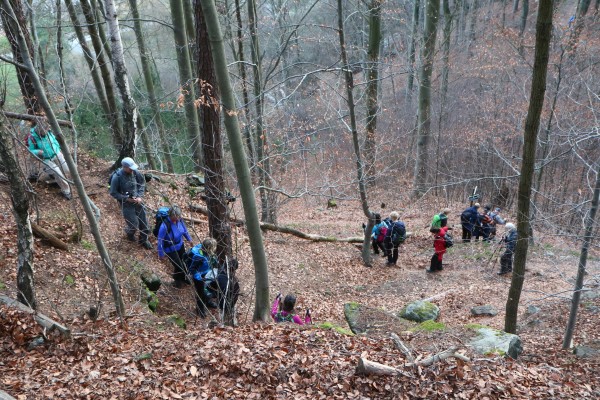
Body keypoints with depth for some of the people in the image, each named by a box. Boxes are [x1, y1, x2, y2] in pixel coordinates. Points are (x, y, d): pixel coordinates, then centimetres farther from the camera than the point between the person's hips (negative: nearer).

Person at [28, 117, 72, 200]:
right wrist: (38, 152, -28)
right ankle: (66, 191, 0)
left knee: (67, 171, 0)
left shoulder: (48, 131, -8)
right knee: (59, 174, -18)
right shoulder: (32, 137, -21)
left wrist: (58, 149, 3)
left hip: (57, 154, 5)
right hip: (46, 159, -5)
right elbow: (31, 150, -9)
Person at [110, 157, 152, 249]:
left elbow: (142, 183, 5)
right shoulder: (117, 177, -22)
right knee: (134, 224, -1)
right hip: (126, 204, -4)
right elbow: (113, 193, -12)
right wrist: (127, 199, -18)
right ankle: (129, 232, 36)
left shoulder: (135, 172, -10)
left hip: (137, 201, 4)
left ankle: (143, 240, 32)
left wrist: (140, 196, -7)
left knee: (144, 221, 9)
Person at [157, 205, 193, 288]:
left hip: (180, 245, 5)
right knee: (178, 266, 6)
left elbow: (184, 229, 4)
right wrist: (161, 254, -13)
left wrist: (189, 239, 17)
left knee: (183, 263, 21)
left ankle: (185, 278, 51)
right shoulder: (165, 226, -36)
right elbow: (160, 241, -23)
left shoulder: (179, 220, -18)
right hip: (170, 250, -5)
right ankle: (177, 281, 40)